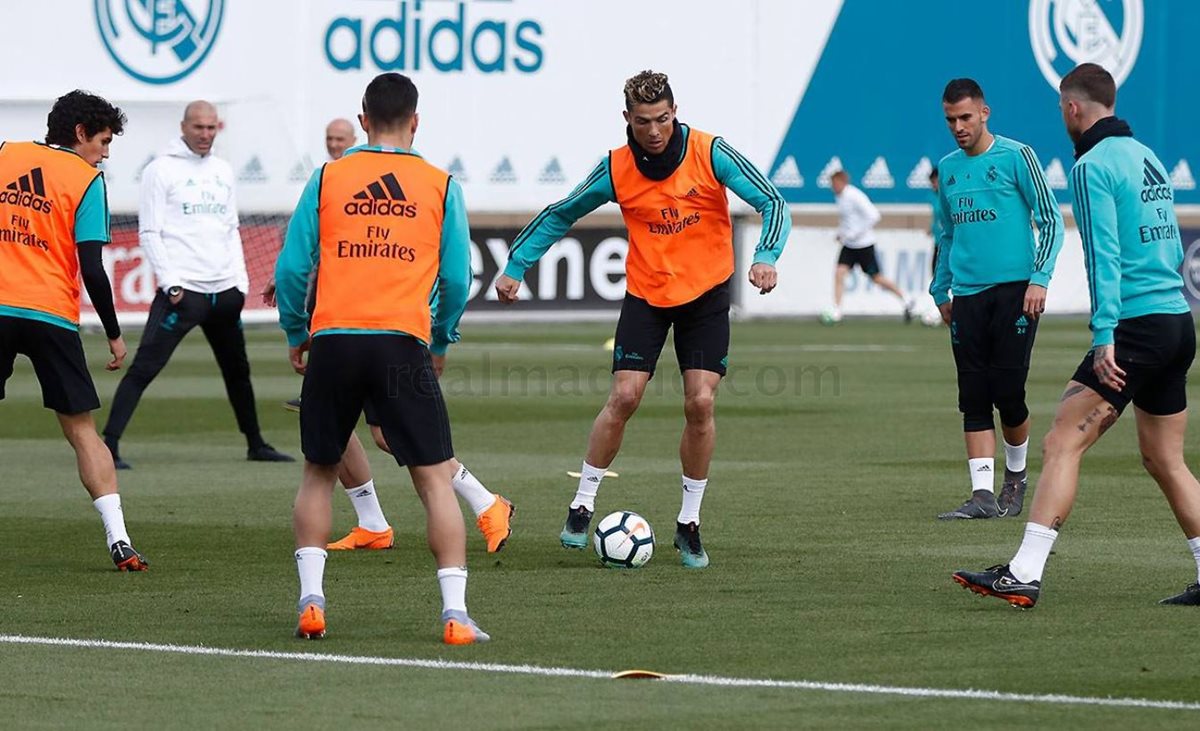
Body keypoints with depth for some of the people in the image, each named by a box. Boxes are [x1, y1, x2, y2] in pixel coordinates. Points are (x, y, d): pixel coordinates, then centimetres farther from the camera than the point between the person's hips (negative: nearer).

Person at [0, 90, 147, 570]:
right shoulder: (85, 180, -1)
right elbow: (91, 269, -6)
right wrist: (113, 335, 1)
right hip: (50, 314, -2)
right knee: (81, 431, 4)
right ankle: (118, 541, -2)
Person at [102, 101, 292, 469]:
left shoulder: (222, 171, 15)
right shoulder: (162, 170, -4)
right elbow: (149, 233, -8)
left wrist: (241, 281, 10)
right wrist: (170, 282, -15)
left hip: (224, 291, 6)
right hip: (182, 291, -6)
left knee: (237, 369, 17)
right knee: (144, 368, -13)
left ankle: (256, 445, 30)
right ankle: (109, 444, -15)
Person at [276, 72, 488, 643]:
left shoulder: (327, 179, 7)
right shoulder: (441, 187, 6)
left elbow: (291, 267, 4)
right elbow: (457, 279, 4)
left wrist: (295, 334, 18)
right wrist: (441, 342, 20)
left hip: (333, 341, 1)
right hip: (402, 345, -1)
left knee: (318, 474, 18)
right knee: (435, 478, 2)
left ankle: (311, 601, 10)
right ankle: (454, 612, -7)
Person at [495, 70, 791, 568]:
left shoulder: (710, 153, -13)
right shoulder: (616, 169, -8)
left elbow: (772, 203, -13)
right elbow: (560, 215, 6)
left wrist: (765, 257, -30)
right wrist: (515, 266, 0)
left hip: (706, 293, -1)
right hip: (645, 293, 1)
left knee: (700, 404, -8)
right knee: (623, 397, -10)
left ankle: (689, 525, 4)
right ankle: (582, 506, 6)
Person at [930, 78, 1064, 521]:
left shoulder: (1015, 157, -3)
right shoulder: (947, 168, 14)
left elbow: (1050, 220, -2)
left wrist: (1039, 278, -11)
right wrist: (941, 291, 19)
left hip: (1014, 290, -5)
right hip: (967, 297, 5)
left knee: (1008, 392, -6)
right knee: (974, 398, -2)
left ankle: (1016, 479, 17)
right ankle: (983, 495, -4)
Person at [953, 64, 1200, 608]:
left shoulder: (1094, 165, -8)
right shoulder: (1149, 159, 18)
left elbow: (1103, 257, -16)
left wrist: (1104, 336, -20)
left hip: (1136, 324, -9)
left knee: (1062, 444, -10)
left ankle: (1025, 574, -18)